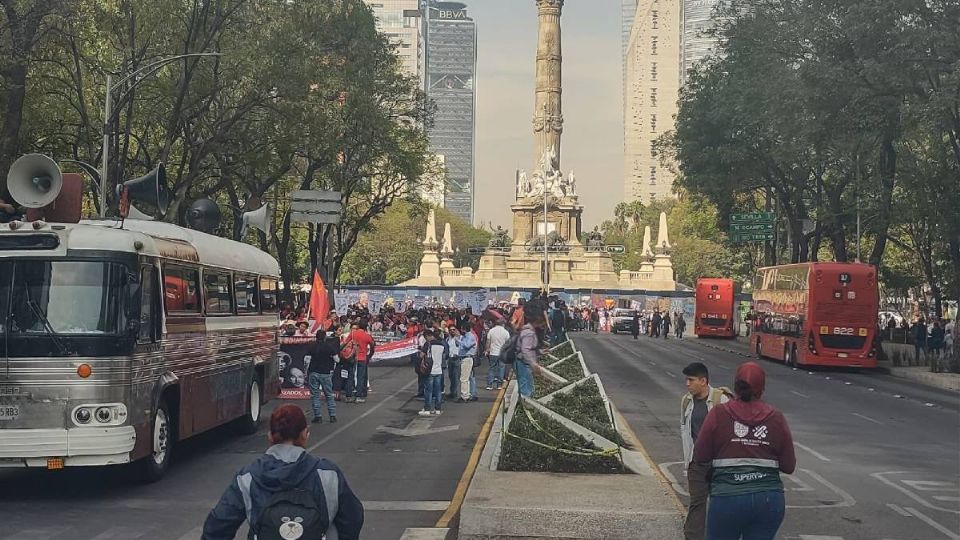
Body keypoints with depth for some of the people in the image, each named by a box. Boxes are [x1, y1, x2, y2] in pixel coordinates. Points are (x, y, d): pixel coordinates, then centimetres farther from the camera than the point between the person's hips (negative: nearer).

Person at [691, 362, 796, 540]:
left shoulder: (719, 414, -4)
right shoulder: (776, 417, 2)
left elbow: (700, 457, -3)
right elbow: (789, 466, 4)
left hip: (728, 498, -2)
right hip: (769, 499, 2)